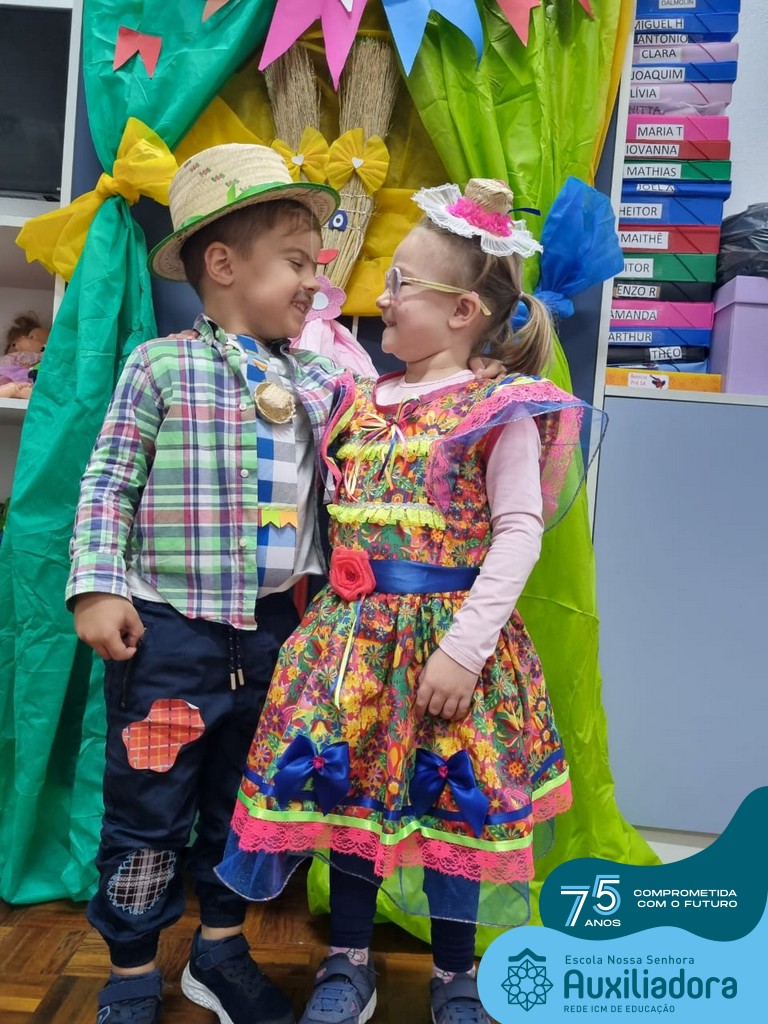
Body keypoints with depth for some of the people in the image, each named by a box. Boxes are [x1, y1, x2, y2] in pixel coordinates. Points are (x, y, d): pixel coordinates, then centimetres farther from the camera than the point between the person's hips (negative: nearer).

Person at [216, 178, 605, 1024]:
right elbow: (326, 508, 20)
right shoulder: (361, 399, 9)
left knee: (450, 796, 8)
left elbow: (520, 532, -13)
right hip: (353, 629, 5)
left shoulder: (501, 409, -8)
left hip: (446, 631, -5)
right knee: (344, 784, 12)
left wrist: (465, 645, -19)